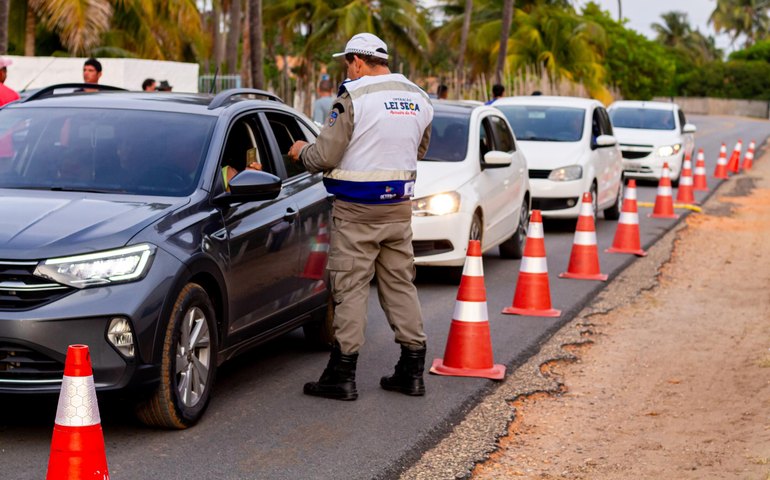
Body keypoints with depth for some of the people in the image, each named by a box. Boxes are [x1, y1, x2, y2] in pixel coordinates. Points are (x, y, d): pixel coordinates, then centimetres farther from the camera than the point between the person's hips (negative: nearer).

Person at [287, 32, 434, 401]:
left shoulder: (353, 98, -14)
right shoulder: (418, 99, 8)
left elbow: (326, 155, -15)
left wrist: (301, 152, 5)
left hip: (357, 211, -6)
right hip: (399, 208, 6)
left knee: (350, 288, -1)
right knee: (400, 284, 13)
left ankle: (342, 374, 2)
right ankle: (412, 370, 16)